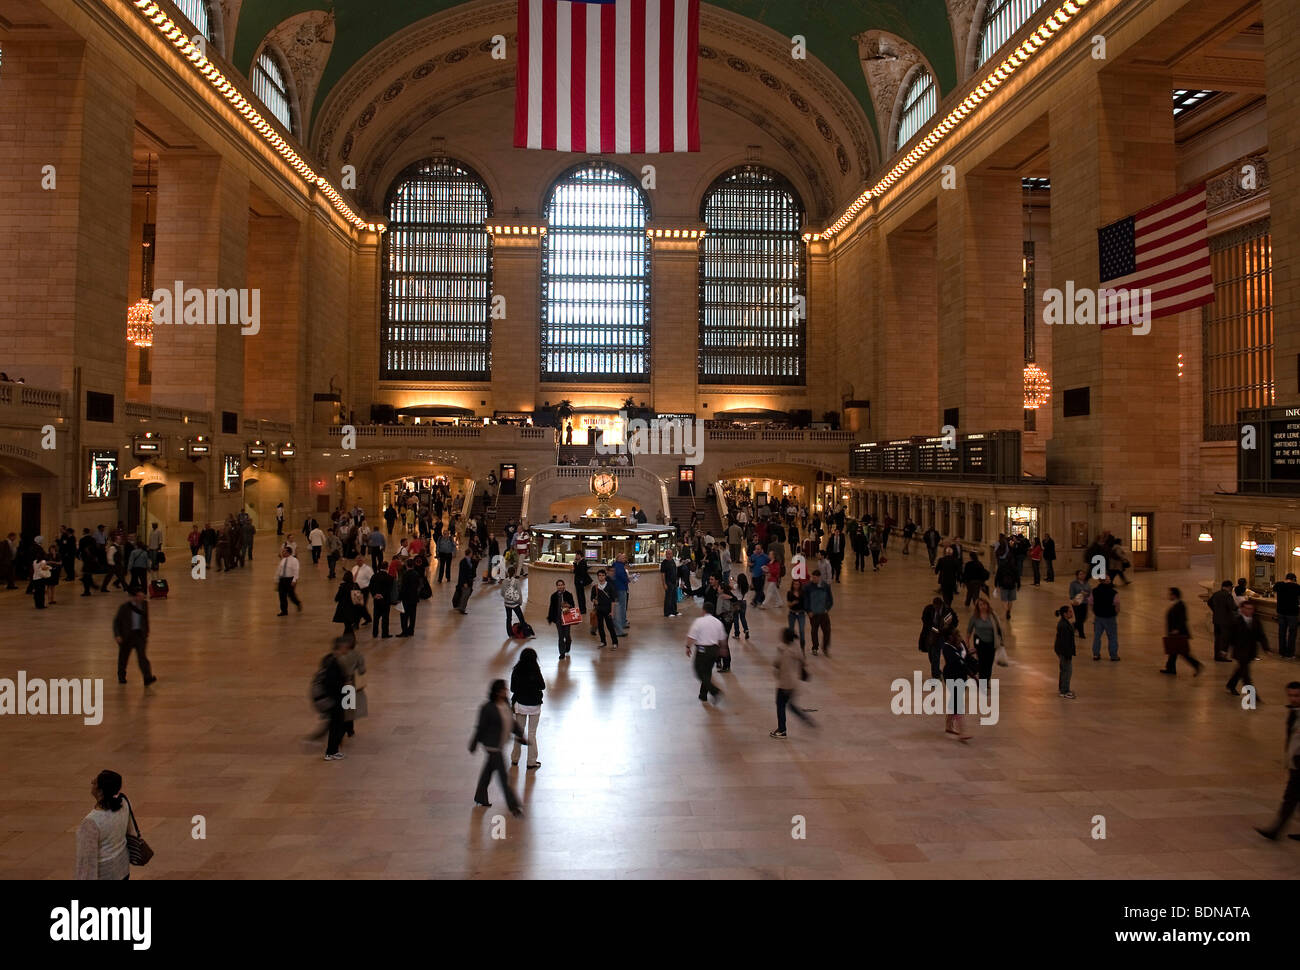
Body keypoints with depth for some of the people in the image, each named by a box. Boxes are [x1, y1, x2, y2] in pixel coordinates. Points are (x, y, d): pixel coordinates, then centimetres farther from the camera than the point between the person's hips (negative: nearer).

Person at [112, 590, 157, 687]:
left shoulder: (144, 604, 1)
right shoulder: (124, 607, -10)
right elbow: (116, 621, -5)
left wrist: (146, 634, 15)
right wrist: (117, 635, -14)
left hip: (140, 634, 1)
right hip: (127, 635, -1)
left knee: (142, 656, -10)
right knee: (123, 657, 13)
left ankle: (148, 678, -19)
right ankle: (121, 677, 35)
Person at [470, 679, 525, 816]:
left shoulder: (506, 704, 1)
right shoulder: (488, 709, -23)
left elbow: (512, 722, 13)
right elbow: (481, 728, -15)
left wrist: (521, 735, 12)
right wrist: (474, 745, -6)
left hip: (500, 744, 8)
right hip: (492, 746, -8)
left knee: (489, 770, 23)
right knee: (503, 775, -2)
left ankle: (480, 798, 40)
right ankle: (513, 806, 5)